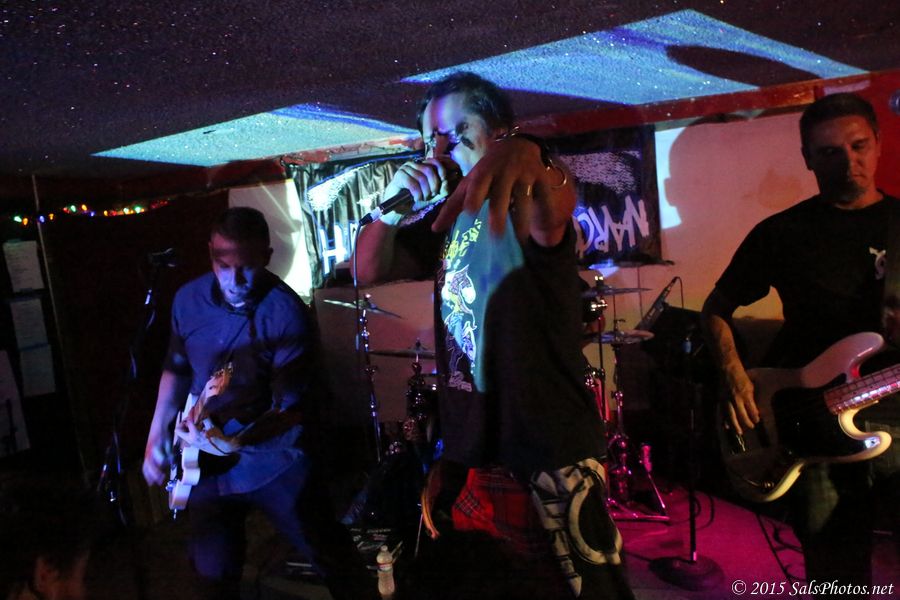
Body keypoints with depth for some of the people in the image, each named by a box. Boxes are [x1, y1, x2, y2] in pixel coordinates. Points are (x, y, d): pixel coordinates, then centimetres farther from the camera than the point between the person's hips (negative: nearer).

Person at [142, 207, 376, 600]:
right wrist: (157, 438, 7)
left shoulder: (287, 315, -21)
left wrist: (234, 441, -36)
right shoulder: (188, 299, -4)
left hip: (275, 460, -4)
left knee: (333, 562, 5)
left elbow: (291, 407, -21)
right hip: (206, 462, 5)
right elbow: (176, 369, 11)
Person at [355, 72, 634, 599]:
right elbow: (371, 271, 10)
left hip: (550, 454, -7)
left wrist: (527, 156, -59)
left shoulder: (523, 205, -13)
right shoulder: (445, 218, 10)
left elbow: (555, 210, -37)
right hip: (468, 453, 8)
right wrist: (391, 208, -7)